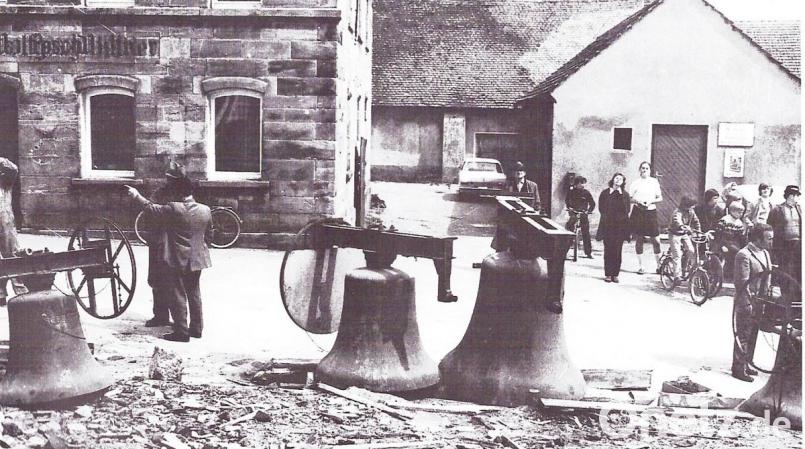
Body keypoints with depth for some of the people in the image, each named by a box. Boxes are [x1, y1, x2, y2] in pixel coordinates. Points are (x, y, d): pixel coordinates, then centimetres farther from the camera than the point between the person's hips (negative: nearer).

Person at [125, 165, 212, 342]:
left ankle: (181, 332, 4)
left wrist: (136, 196, 7)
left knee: (177, 296, 2)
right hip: (197, 260, 6)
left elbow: (151, 208, -6)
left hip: (176, 261, -6)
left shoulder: (174, 209, -18)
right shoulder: (205, 210, -2)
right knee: (194, 294, 17)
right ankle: (197, 328, 23)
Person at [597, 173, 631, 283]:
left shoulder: (625, 194, 9)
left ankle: (615, 274, 3)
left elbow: (626, 210, 0)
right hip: (607, 225, -1)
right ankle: (608, 274, 2)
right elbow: (601, 208, 5)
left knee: (617, 251, -2)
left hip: (620, 225, 1)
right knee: (608, 250, -3)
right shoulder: (605, 193, 8)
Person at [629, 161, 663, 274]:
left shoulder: (654, 182, 8)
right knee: (639, 240, 3)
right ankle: (640, 266, 11)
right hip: (638, 213, -1)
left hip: (651, 212, 1)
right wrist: (637, 201, -14)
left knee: (656, 240, -2)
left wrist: (650, 201, -9)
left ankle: (659, 265, 9)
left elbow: (660, 198, 9)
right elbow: (629, 198, 4)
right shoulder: (636, 183, 3)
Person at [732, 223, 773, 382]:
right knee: (743, 336, 0)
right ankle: (738, 369, 9)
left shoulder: (765, 253, 10)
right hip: (746, 303, -9)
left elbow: (767, 277, 17)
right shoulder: (744, 255, -19)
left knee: (752, 335, 17)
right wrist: (749, 304, -20)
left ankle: (745, 364, 30)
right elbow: (742, 284, -20)